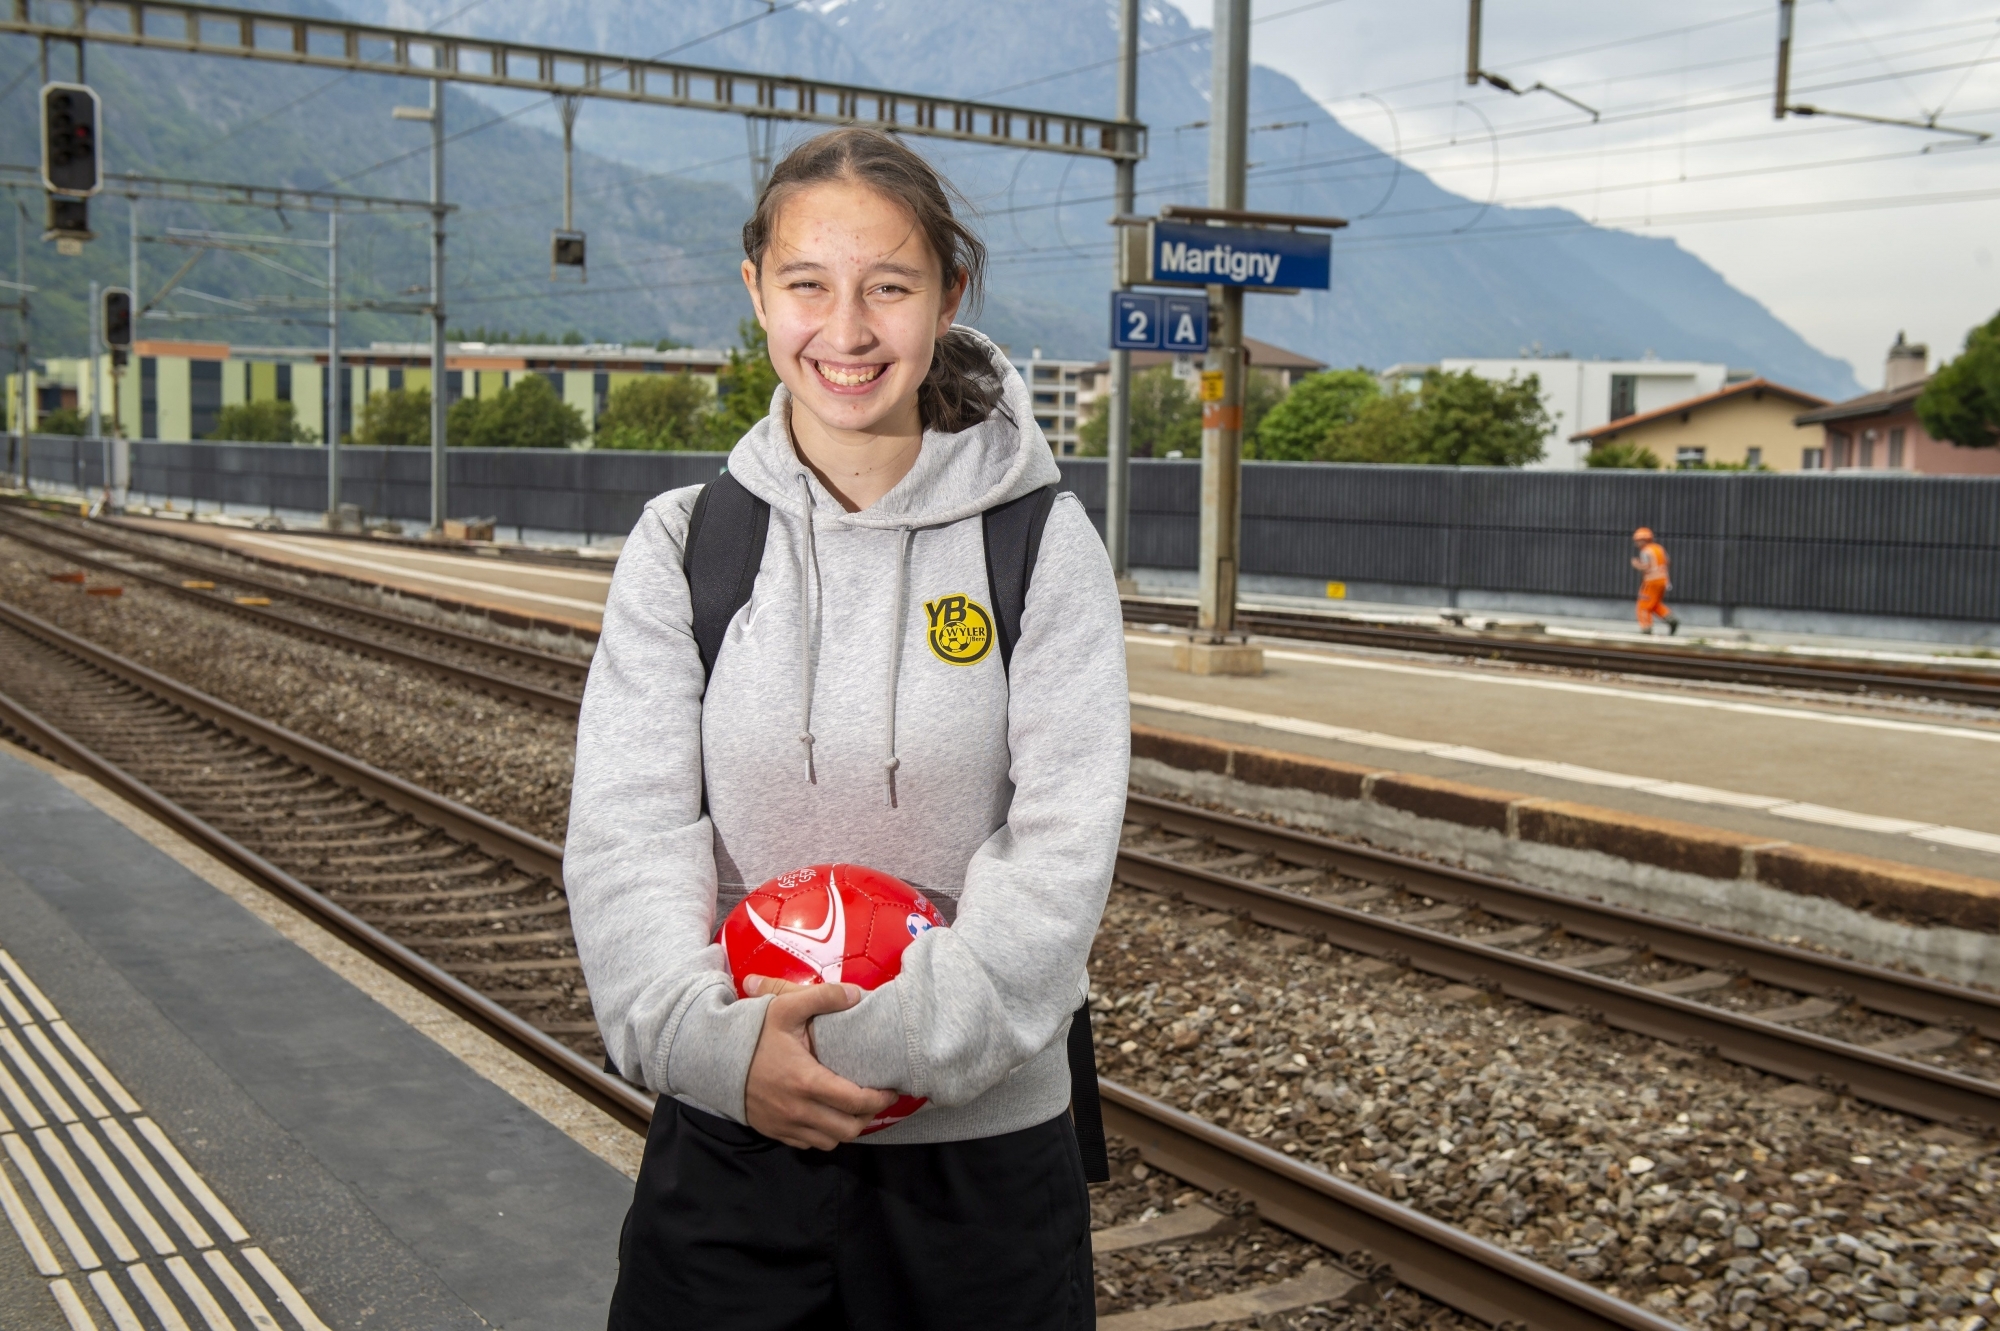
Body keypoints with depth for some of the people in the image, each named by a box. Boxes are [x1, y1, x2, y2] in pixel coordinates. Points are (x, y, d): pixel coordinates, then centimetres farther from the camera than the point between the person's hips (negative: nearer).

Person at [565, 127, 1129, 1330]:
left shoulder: (1042, 541, -4)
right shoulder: (683, 541, 1)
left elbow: (1066, 841, -10)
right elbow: (626, 832, -5)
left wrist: (912, 1033, -21)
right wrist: (711, 1035, -20)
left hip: (981, 1142, -1)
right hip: (728, 1137, 1)